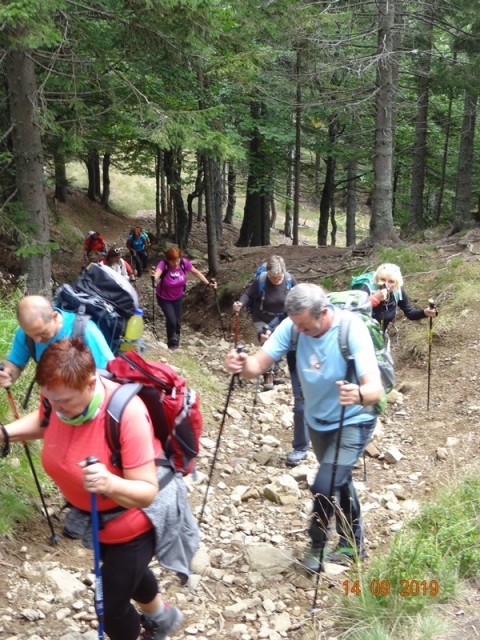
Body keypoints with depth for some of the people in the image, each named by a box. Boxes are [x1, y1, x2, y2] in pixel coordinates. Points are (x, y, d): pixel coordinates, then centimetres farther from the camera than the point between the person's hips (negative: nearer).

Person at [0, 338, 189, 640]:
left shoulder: (126, 414, -40)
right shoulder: (58, 396, -21)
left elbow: (147, 492, -36)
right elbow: (43, 421, 5)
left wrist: (110, 483, -56)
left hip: (134, 520, -7)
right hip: (93, 516, 7)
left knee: (111, 607, 5)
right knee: (125, 571, 32)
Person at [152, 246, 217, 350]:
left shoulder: (184, 262, -23)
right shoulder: (163, 264, -32)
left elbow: (195, 272, -6)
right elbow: (157, 273, -52)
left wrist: (208, 283, -7)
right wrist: (154, 278, -75)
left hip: (178, 297, 3)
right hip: (164, 298, -3)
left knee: (177, 322, 11)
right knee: (171, 321, -12)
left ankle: (176, 339, 41)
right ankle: (171, 342, 18)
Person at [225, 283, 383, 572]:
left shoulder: (352, 330, -32)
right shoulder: (293, 326, -19)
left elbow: (376, 389, -39)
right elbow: (259, 364, -22)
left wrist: (359, 395, -62)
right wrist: (243, 364, -45)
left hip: (353, 422, -6)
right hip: (317, 420, 6)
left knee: (323, 487, -15)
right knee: (339, 481, 22)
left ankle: (317, 546, 15)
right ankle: (354, 543, 45)